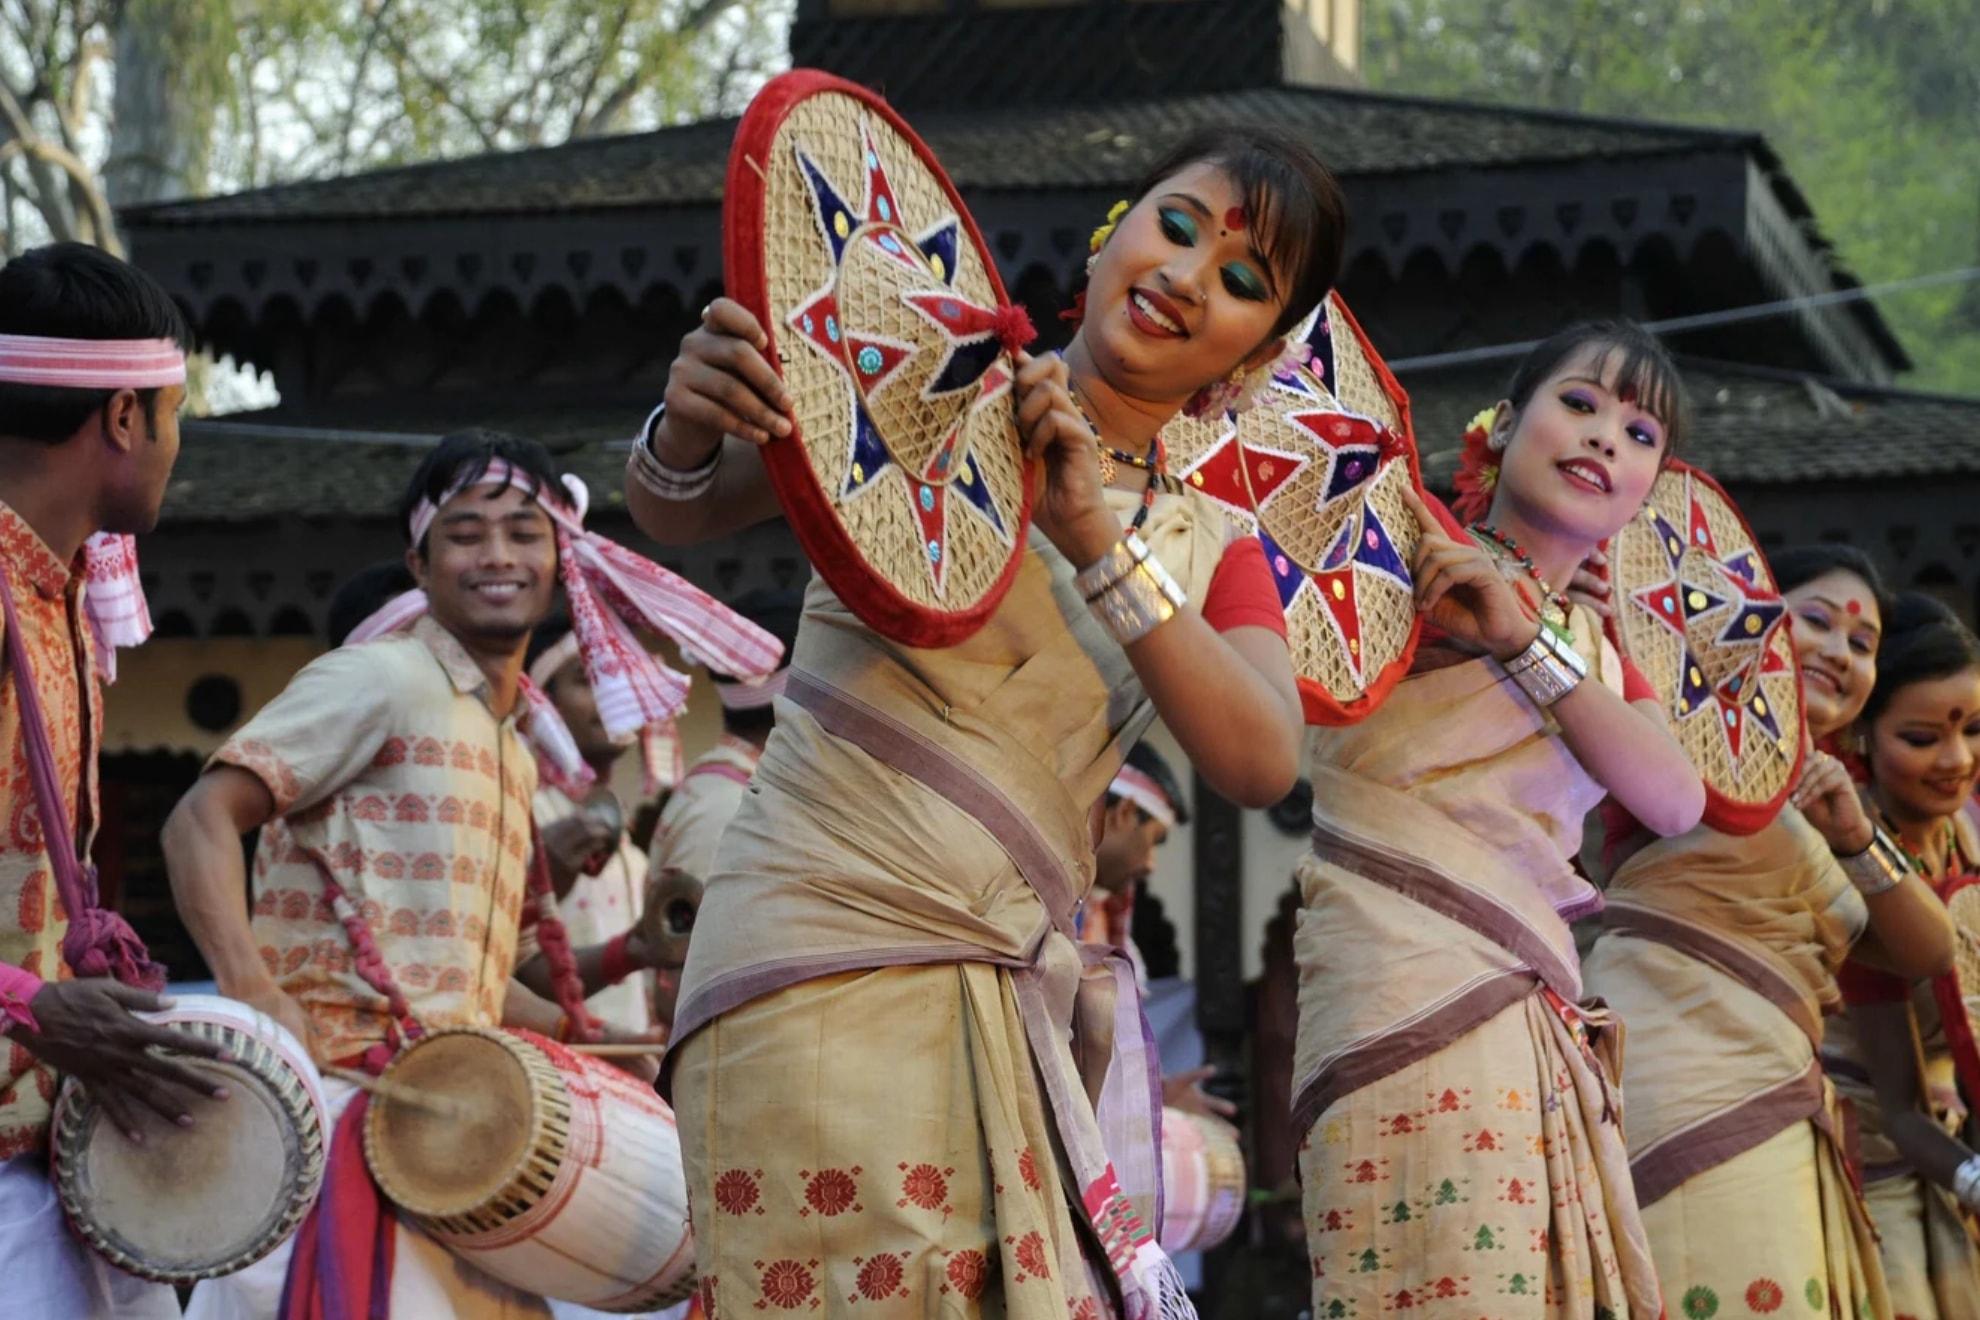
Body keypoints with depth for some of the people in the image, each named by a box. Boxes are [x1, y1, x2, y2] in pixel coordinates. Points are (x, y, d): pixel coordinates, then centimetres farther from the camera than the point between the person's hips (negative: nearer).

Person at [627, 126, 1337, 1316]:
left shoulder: (1212, 549, 13)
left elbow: (1262, 765, -6)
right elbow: (681, 515, -4)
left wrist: (1099, 541, -16)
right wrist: (689, 433, -27)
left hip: (1015, 1010, 5)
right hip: (830, 976, -5)